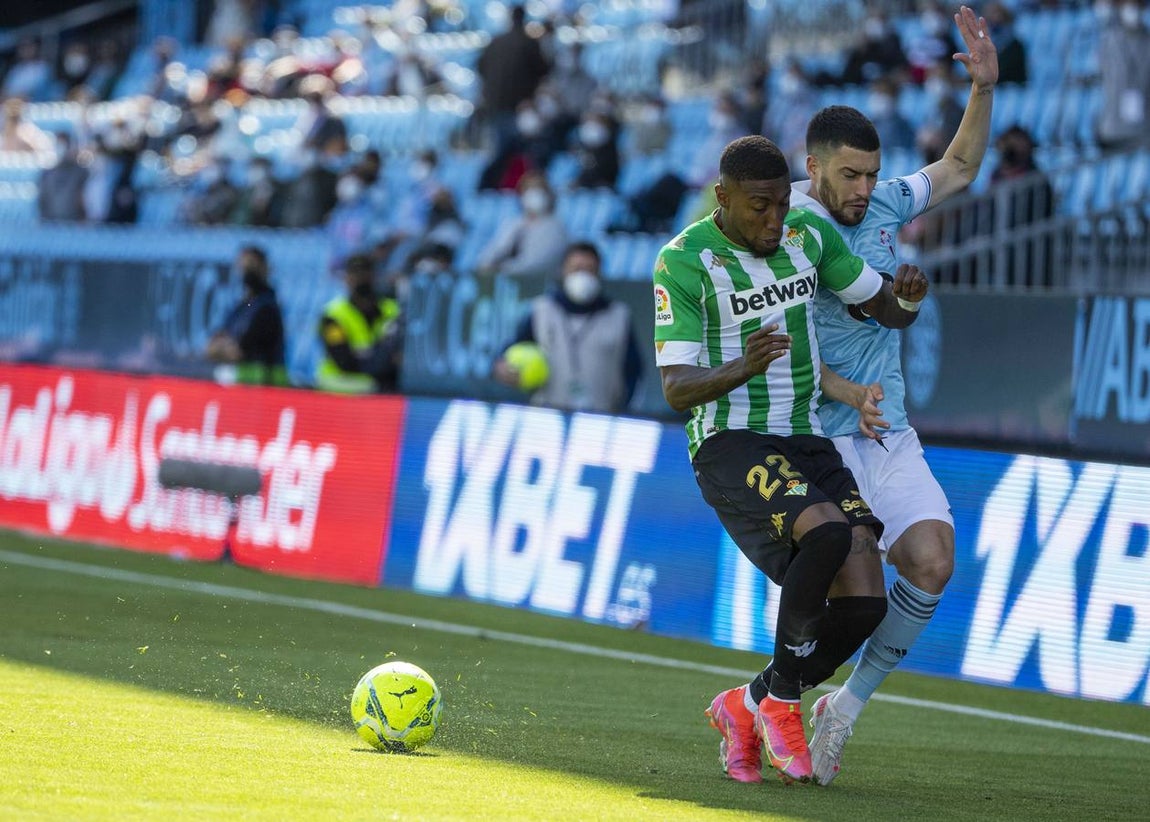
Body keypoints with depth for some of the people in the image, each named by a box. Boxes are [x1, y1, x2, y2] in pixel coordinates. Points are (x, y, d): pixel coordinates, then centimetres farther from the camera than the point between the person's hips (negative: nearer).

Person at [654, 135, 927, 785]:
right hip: (731, 443, -6)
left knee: (864, 602, -9)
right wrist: (742, 368, -35)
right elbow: (677, 390, -14)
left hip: (807, 440, 6)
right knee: (827, 531, -33)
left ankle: (749, 707, 13)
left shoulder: (810, 235, 7)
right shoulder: (684, 262, -10)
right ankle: (781, 700, -15)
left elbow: (887, 310, 15)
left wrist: (908, 299, -11)